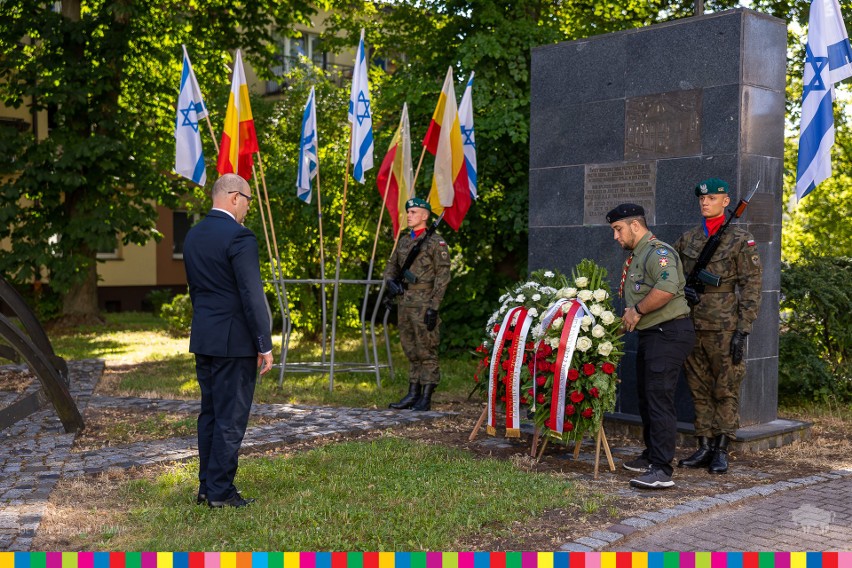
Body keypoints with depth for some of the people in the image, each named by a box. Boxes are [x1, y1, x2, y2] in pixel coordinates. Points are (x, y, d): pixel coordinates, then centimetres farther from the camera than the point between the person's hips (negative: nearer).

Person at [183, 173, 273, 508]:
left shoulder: (193, 236, 10)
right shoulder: (239, 237, -16)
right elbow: (252, 295, -18)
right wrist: (265, 345, -13)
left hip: (203, 340, 8)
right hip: (234, 342, -8)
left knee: (209, 414, 15)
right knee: (230, 418, 0)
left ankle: (206, 487, 22)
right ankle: (221, 492, 5)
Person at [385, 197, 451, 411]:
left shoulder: (435, 241, -6)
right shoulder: (404, 240, 15)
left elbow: (443, 276, -10)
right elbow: (392, 265, 23)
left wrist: (434, 307, -16)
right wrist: (391, 280, -1)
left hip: (423, 303, -7)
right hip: (405, 301, 7)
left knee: (426, 351, -3)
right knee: (411, 351, 13)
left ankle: (426, 398, 2)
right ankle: (413, 394, 20)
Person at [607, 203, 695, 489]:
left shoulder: (657, 251, -14)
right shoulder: (636, 256, 20)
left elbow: (667, 287, -32)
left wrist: (638, 310, -21)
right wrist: (630, 315, 8)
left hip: (668, 333, -11)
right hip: (650, 334, 11)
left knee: (659, 399, -14)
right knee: (646, 396, 18)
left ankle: (662, 470, -14)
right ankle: (651, 456, 31)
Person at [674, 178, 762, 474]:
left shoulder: (741, 240, -3)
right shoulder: (687, 239, 11)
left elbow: (751, 288, -6)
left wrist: (742, 331, -11)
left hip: (724, 327, -5)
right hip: (692, 325, 5)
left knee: (725, 391, 1)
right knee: (699, 389, 9)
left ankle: (721, 450, 8)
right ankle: (704, 447, 17)